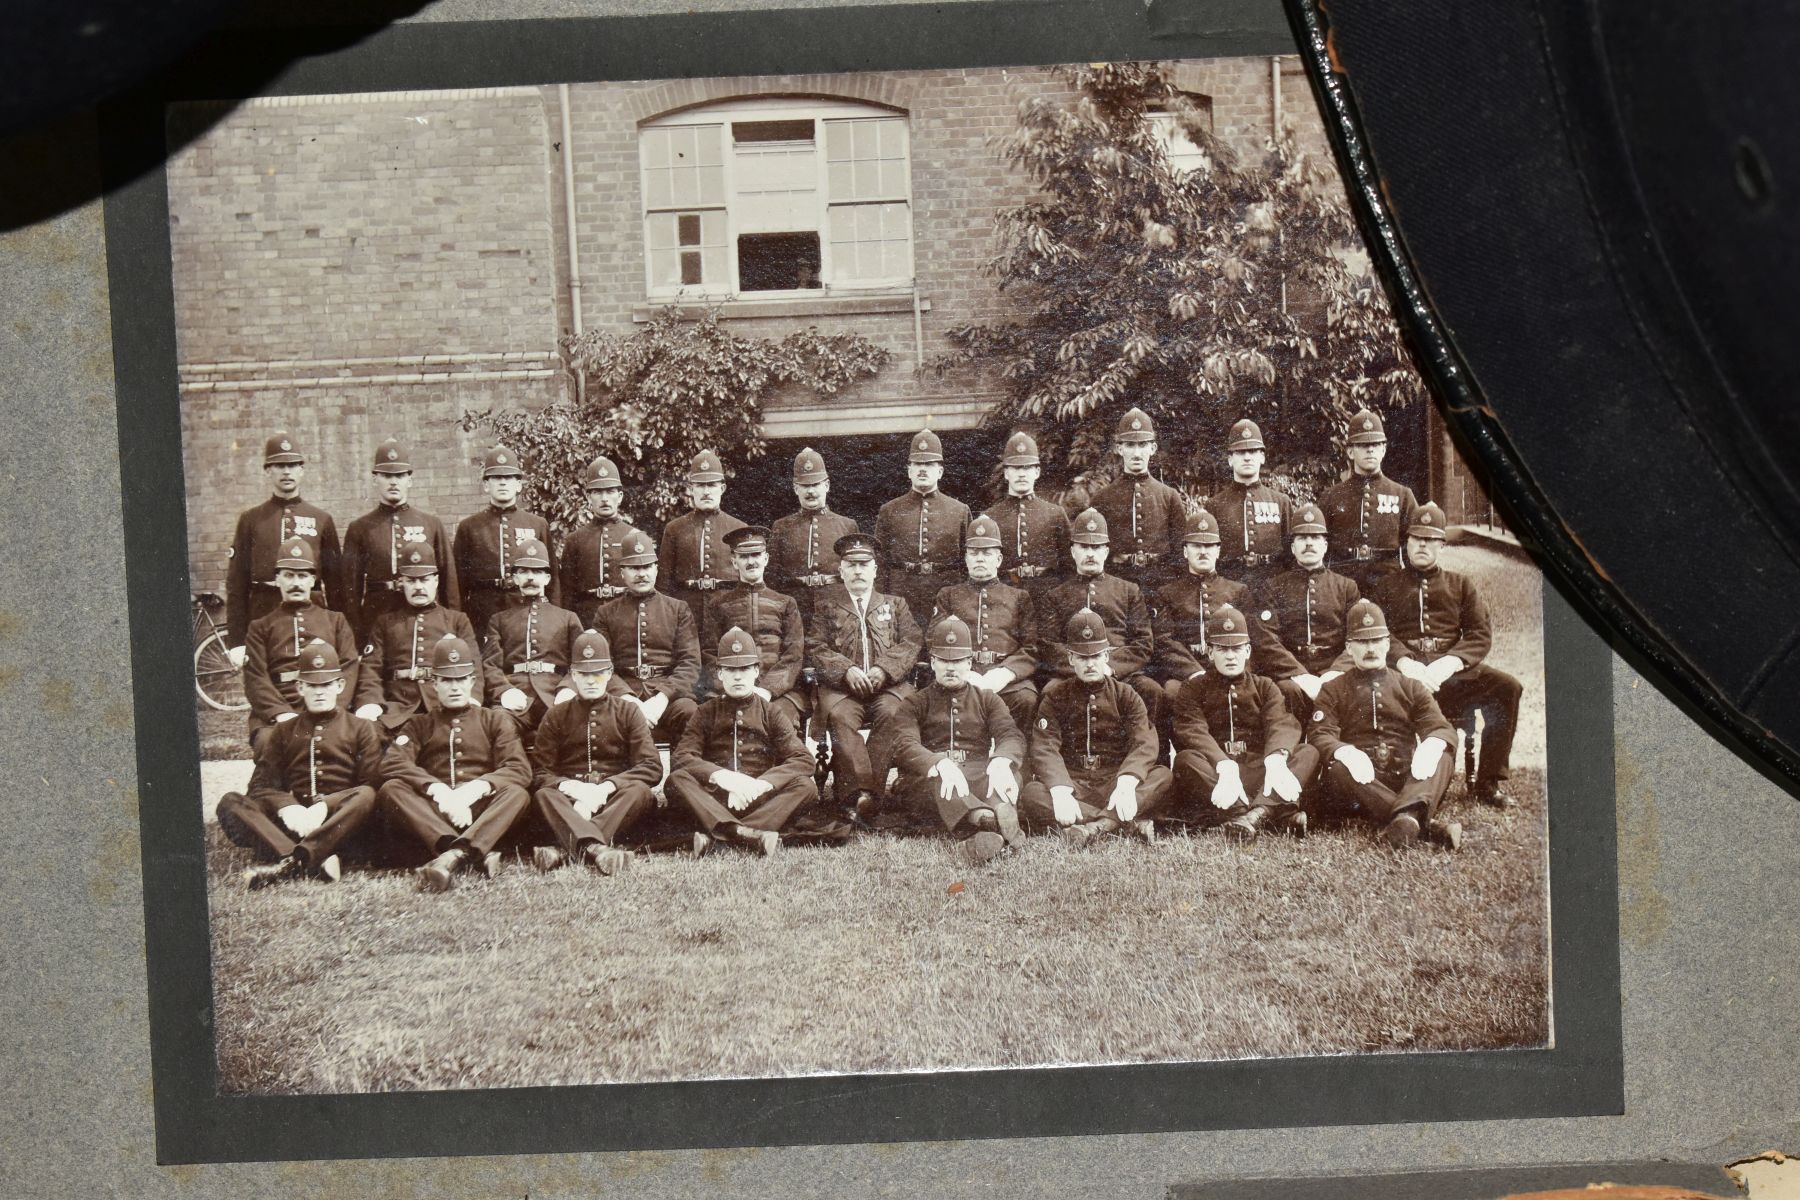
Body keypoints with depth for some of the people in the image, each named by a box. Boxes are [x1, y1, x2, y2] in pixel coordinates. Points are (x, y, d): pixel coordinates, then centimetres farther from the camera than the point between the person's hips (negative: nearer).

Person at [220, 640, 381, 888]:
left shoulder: (361, 730, 17)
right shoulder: (284, 733, 24)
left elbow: (369, 786, 3)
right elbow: (262, 784, 10)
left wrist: (324, 807, -15)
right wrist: (288, 809, -13)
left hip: (338, 823, -2)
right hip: (291, 824, 2)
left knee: (366, 796, -34)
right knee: (230, 803, -23)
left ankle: (292, 862, -47)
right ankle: (317, 861, -44)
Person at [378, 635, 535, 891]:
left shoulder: (496, 722, 20)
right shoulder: (419, 725, 21)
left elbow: (520, 770, 2)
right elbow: (392, 764, 0)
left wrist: (473, 790, -17)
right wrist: (439, 790, -18)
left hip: (481, 812, 0)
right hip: (431, 815, 0)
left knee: (516, 793, -29)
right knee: (391, 789, -28)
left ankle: (455, 853, -54)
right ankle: (479, 854, -48)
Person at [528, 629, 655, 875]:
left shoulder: (628, 712, 12)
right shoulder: (556, 717, 14)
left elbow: (652, 767, 0)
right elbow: (539, 773, 5)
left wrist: (607, 787, -17)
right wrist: (571, 787, -18)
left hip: (615, 800, 0)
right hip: (570, 797, 0)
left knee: (639, 790, -33)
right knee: (543, 795, -32)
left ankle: (566, 848, -51)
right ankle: (595, 848, -62)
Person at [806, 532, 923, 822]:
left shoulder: (895, 604, 23)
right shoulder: (824, 604, 18)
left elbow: (912, 643, 9)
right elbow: (815, 647, 5)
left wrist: (884, 670, -11)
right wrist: (846, 670, -13)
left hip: (888, 685, 1)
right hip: (841, 686, -1)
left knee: (892, 713, -33)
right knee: (839, 715, -34)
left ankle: (855, 794, -36)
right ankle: (862, 789, -41)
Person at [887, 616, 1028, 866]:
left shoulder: (987, 700, 24)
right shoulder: (914, 704, 18)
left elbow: (1011, 735, 4)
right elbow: (905, 746, -4)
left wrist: (1001, 761, -24)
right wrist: (940, 765, -28)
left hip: (979, 774, 2)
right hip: (928, 778, -2)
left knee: (1008, 771, -33)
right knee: (935, 778, -38)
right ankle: (982, 819, -69)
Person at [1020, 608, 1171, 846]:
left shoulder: (1126, 696, 9)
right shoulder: (1055, 697, 8)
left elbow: (1144, 744, -8)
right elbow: (1045, 749, -7)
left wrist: (1126, 784, -30)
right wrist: (1060, 792, -28)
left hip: (1114, 781, 0)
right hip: (1072, 783, 0)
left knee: (1163, 776, -27)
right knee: (1030, 795, -32)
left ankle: (1096, 827, -41)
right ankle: (1132, 822, -36)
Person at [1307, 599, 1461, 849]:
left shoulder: (1411, 688, 19)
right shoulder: (1333, 690, 14)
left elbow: (1441, 727, 4)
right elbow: (1319, 734, -3)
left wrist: (1431, 746, -23)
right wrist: (1345, 752, -28)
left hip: (1407, 779, 2)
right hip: (1361, 781, -2)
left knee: (1443, 757, -25)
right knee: (1336, 769, -34)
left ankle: (1407, 815, -57)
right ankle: (1430, 825, -47)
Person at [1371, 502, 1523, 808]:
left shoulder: (1460, 584, 22)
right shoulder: (1389, 586, 20)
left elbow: (1481, 634, 9)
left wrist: (1449, 664, -11)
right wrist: (1404, 662, -16)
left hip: (1451, 670, 2)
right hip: (1406, 668, -1)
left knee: (1507, 687, -26)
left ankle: (1490, 783, -15)